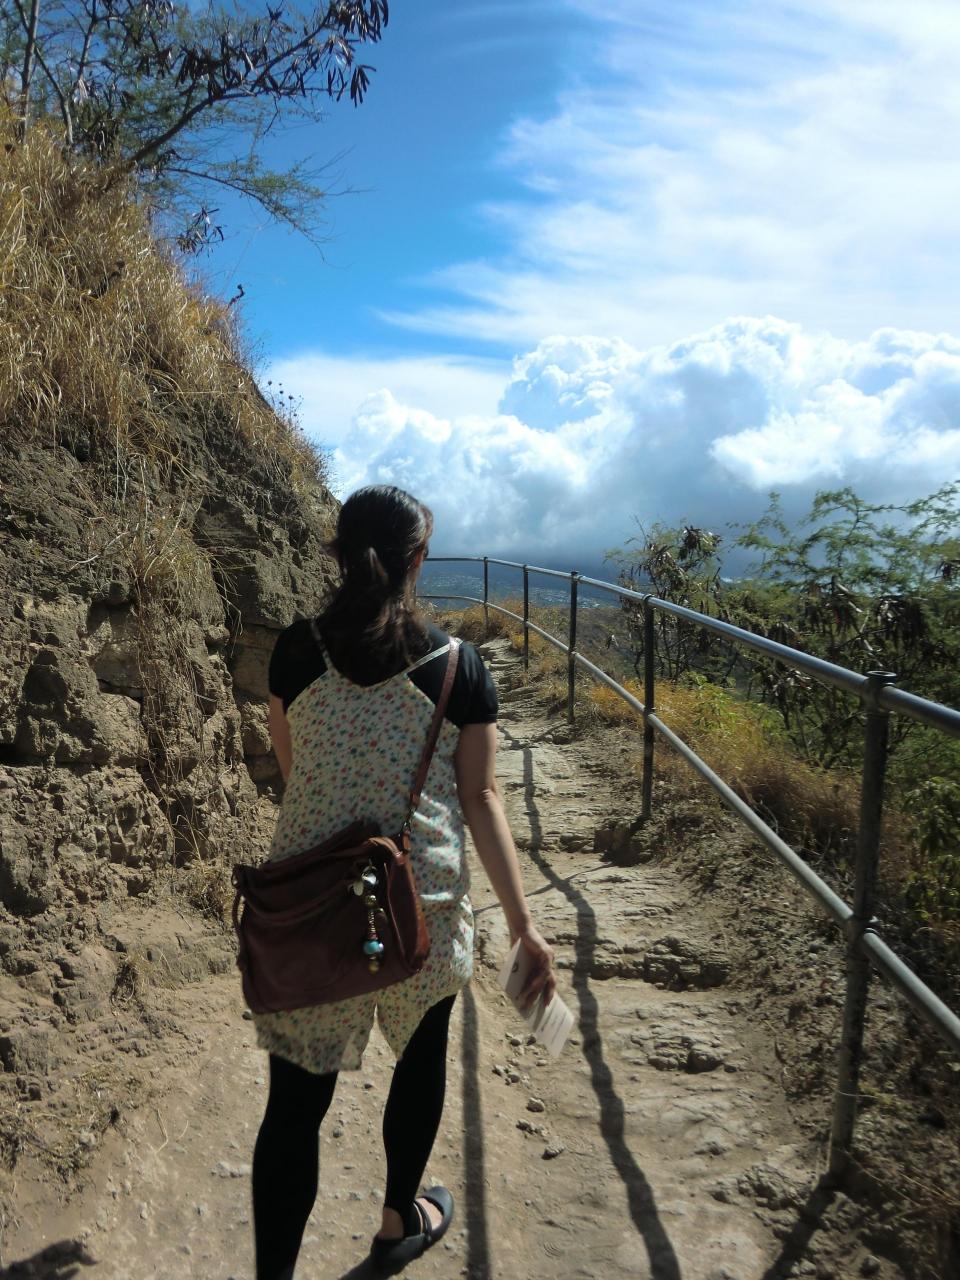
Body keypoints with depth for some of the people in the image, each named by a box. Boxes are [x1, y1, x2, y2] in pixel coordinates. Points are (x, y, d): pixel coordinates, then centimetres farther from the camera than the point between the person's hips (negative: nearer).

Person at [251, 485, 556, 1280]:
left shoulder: (297, 650, -5)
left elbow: (290, 768, 7)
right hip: (424, 906, 0)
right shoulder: (460, 665, -10)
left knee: (297, 1099, 11)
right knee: (421, 1060, 26)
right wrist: (523, 922, -3)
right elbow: (480, 800, -9)